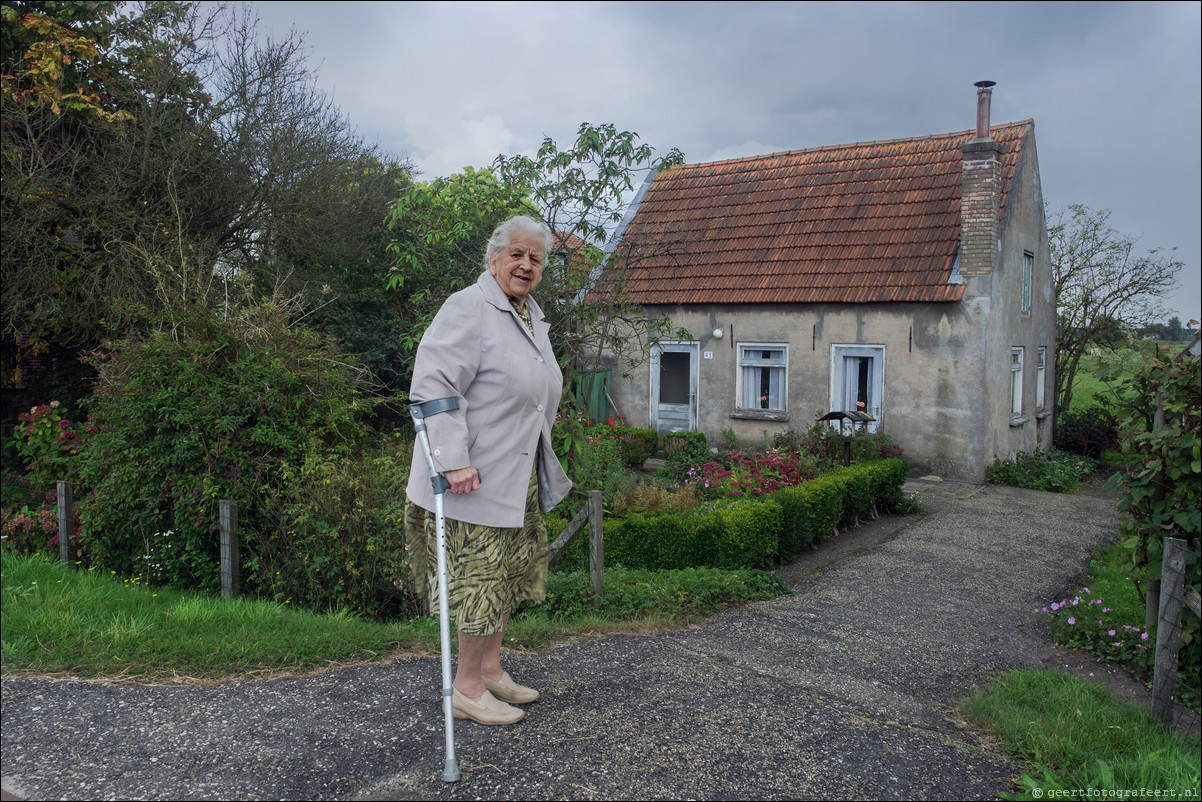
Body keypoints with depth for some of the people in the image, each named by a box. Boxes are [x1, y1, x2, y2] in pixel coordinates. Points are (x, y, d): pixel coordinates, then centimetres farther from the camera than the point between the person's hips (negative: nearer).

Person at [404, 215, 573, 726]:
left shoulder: (533, 317, 16)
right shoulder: (467, 309, -14)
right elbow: (433, 386, -23)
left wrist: (543, 461, 26)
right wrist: (454, 462, -27)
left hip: (523, 477, 9)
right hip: (477, 477, -9)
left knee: (509, 573, 16)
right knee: (481, 577, -1)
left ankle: (490, 669, 32)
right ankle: (466, 688, 15)